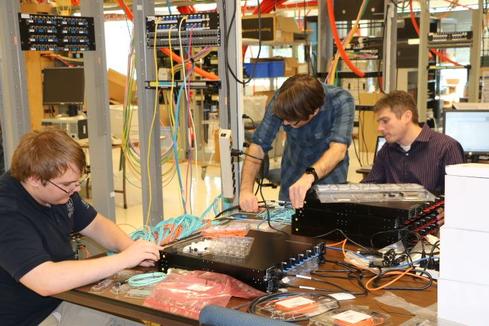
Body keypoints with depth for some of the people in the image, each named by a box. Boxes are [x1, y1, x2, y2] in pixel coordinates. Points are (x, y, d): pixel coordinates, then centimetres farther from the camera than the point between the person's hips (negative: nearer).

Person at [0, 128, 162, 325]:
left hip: (63, 296, 8)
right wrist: (124, 259, -32)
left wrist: (130, 248, -11)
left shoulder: (59, 189, -1)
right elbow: (46, 281, -36)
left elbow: (96, 225, 10)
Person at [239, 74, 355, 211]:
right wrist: (246, 189, -31)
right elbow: (259, 145, -18)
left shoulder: (341, 101, -25)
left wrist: (309, 176, -54)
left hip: (330, 178, -2)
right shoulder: (281, 100, -19)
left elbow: (338, 149, -37)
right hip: (292, 176, 2)